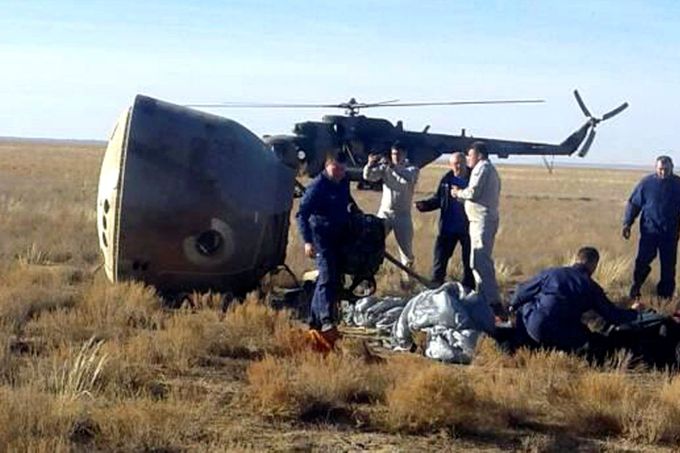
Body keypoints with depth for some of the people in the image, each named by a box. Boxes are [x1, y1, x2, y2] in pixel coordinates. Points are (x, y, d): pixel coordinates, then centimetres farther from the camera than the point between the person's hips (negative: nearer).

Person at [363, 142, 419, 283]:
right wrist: (370, 164, -27)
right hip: (384, 213, 2)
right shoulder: (385, 168, 4)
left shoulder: (412, 169, -2)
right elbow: (368, 176, -6)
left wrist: (393, 167, -39)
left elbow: (408, 178, -25)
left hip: (402, 215, -1)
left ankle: (408, 277, 16)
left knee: (406, 248, 4)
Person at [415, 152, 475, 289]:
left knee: (469, 261, 8)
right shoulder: (447, 180, 3)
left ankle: (467, 289, 20)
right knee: (440, 257, 3)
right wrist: (424, 204, -9)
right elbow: (437, 199, 9)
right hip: (448, 229, 2)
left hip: (468, 228, -2)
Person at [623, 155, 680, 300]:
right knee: (643, 261, -9)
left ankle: (665, 294, 16)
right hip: (649, 230, -2)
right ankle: (636, 287, 7)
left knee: (668, 266, 5)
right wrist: (627, 224, -4)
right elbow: (633, 204, 3)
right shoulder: (647, 182, -1)